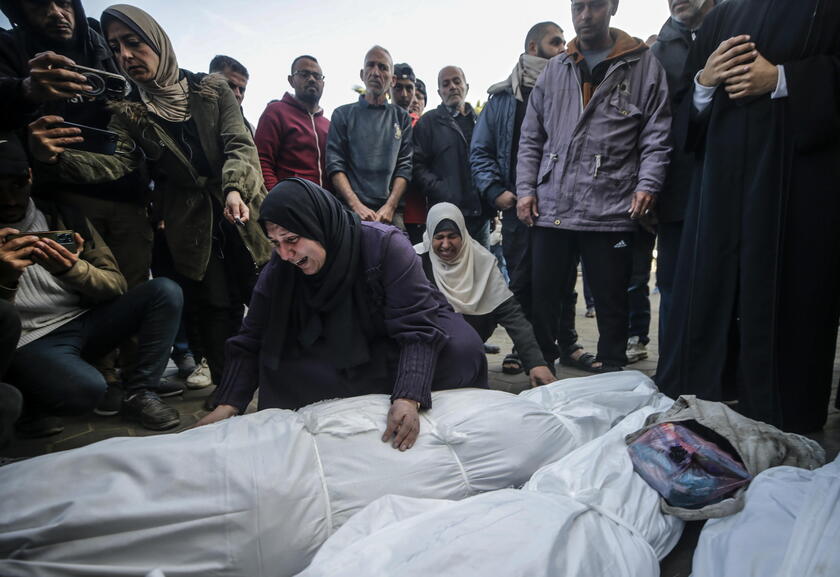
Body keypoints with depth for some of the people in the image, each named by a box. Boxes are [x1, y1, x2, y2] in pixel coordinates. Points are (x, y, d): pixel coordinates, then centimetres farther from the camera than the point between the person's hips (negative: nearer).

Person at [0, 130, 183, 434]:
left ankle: (139, 393, -10)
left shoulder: (63, 216, 3)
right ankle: (27, 401, 0)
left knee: (165, 291, -18)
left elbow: (117, 286, 0)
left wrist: (72, 269, -21)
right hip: (29, 344, -4)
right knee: (86, 388, -35)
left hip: (85, 322, 4)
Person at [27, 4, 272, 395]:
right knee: (216, 308, 1)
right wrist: (58, 157, -30)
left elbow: (240, 144, -8)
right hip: (191, 225, 1)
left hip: (241, 211, 0)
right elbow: (114, 161, -9)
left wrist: (235, 190, -27)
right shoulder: (128, 112, 5)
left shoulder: (211, 88, 2)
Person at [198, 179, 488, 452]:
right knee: (275, 359, -22)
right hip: (338, 352, 3)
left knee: (461, 348, -32)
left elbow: (417, 327, -33)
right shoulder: (278, 270, -16)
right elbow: (251, 341, -9)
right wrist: (228, 406, -20)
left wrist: (408, 400, -46)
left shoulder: (384, 244, -29)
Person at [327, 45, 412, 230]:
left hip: (391, 213, 1)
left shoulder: (401, 117, 16)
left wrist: (390, 206, -8)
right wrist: (356, 205, -12)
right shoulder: (343, 114, 12)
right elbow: (335, 165, 2)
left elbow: (405, 166, 7)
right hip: (350, 210, -1)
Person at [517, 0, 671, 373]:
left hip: (611, 211, -2)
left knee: (611, 300, 7)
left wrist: (647, 184, -11)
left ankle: (611, 372, 23)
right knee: (539, 294, 7)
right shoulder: (553, 70, 16)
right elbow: (531, 139, 14)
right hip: (551, 209, 3)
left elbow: (657, 136, 2)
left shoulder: (643, 65, 6)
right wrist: (525, 189, 4)